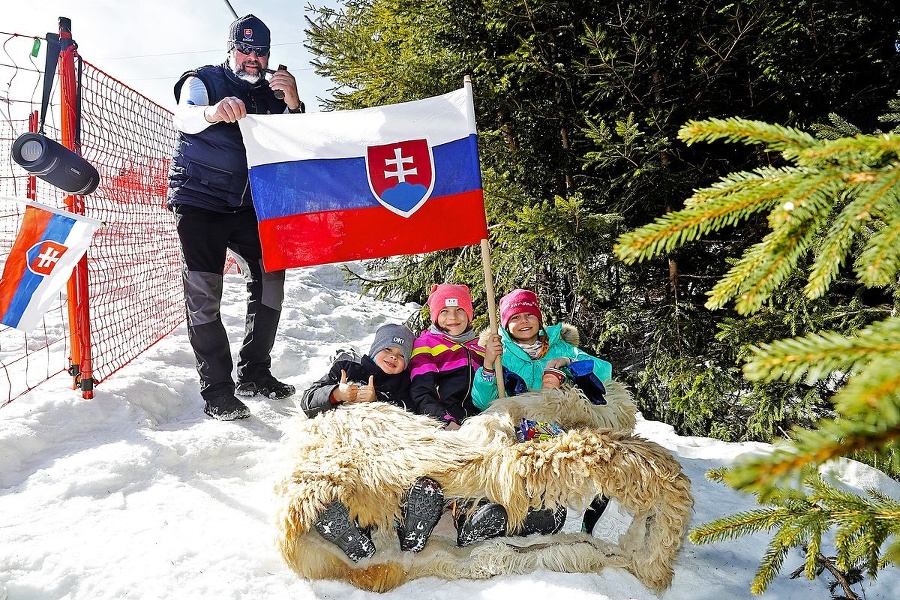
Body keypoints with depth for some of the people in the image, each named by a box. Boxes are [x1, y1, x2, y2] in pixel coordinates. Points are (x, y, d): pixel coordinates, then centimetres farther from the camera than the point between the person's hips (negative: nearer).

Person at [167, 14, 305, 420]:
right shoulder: (203, 80, 0)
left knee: (269, 276, -1)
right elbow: (184, 116, -21)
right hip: (199, 201, -4)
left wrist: (292, 103, -15)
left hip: (247, 204, 5)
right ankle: (217, 392, -3)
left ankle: (253, 373, 12)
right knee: (204, 293, -8)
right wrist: (213, 112, -44)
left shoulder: (270, 94, 12)